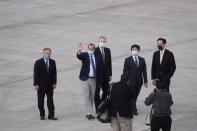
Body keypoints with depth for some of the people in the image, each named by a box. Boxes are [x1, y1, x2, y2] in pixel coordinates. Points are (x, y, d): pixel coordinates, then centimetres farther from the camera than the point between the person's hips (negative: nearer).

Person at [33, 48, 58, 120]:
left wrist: (54, 83, 2)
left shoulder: (52, 62, 6)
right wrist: (36, 84, -12)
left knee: (50, 100, 1)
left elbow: (54, 73, 8)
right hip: (41, 85, -2)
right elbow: (36, 74, -7)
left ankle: (51, 115, 4)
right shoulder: (38, 63, -5)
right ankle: (42, 115, 15)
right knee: (41, 101, 4)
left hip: (50, 85, 2)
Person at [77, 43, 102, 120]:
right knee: (87, 96, -8)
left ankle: (88, 113, 18)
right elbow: (79, 56, -25)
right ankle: (90, 113, -9)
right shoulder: (84, 55, -2)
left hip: (93, 79, 4)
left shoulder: (97, 57, 6)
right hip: (85, 79, -4)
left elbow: (99, 68, 9)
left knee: (92, 97, 9)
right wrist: (79, 51, -48)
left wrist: (98, 80, 7)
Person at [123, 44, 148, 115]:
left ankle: (130, 107, 24)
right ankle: (134, 110, -2)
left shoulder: (142, 60, 7)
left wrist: (145, 81, 3)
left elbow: (144, 71, 7)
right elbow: (125, 71, -2)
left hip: (139, 81, 3)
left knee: (136, 95, 9)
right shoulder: (128, 60, -2)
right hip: (131, 81, -3)